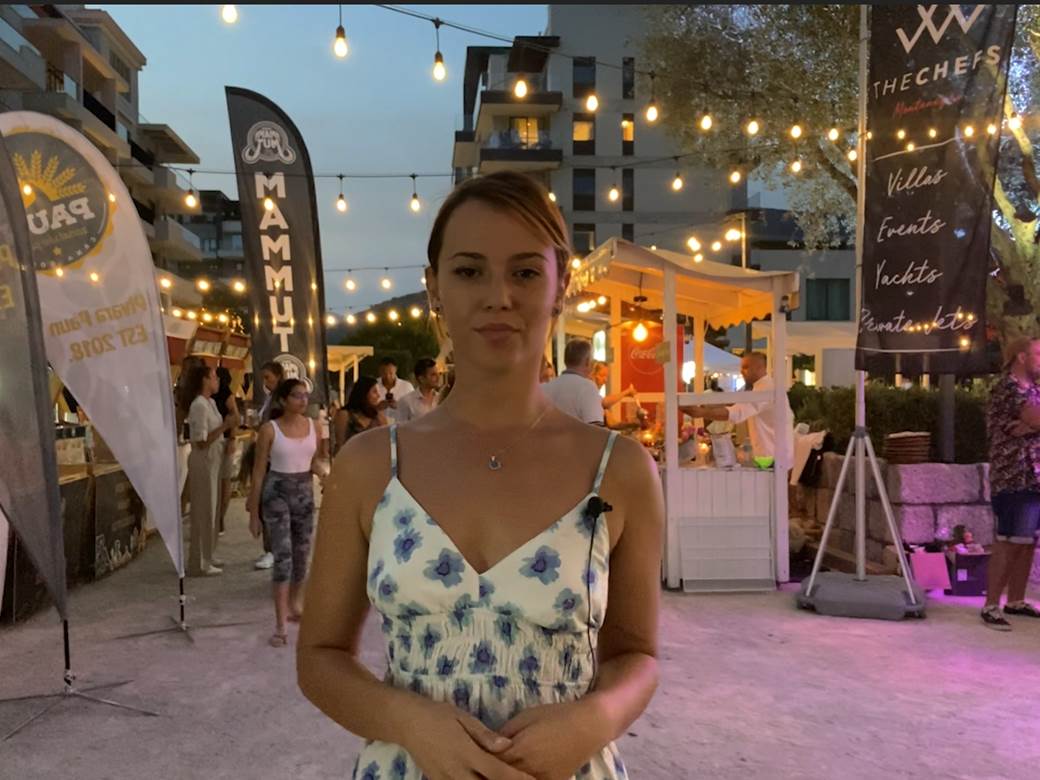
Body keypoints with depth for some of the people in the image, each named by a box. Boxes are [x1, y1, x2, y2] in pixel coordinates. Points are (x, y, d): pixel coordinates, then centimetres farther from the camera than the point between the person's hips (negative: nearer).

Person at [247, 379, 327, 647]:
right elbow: (259, 471, -6)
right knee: (283, 555, -12)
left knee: (302, 554, 13)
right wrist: (253, 512, -5)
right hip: (277, 492, -5)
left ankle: (294, 605, 36)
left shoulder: (315, 426, 1)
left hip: (305, 491, 5)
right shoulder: (269, 429, -10)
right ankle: (281, 625, -9)